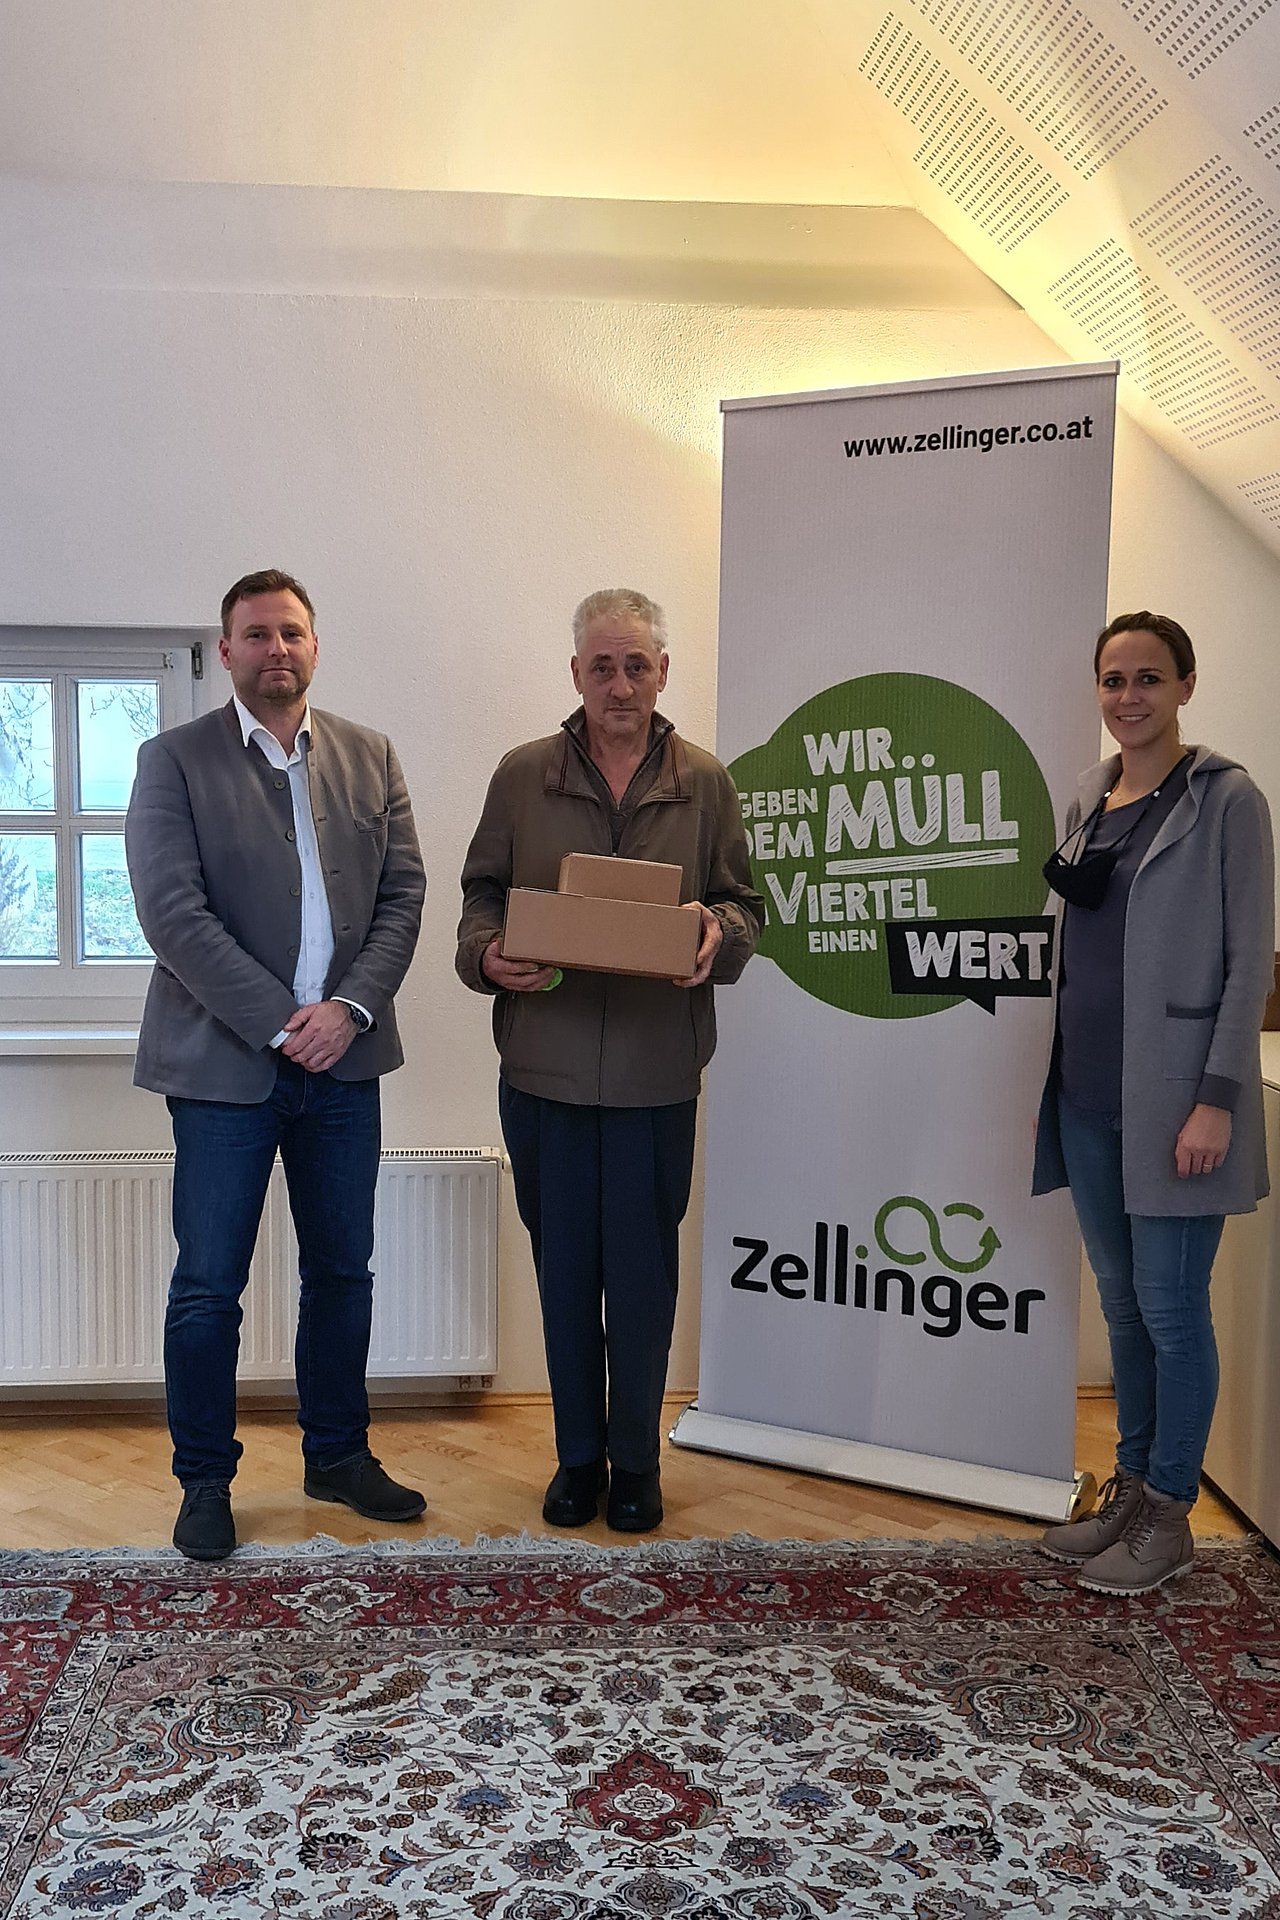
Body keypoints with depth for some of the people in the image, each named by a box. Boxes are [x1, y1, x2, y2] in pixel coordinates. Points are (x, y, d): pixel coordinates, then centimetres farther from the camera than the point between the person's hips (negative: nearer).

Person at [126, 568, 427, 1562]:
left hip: (343, 1058, 4)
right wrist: (280, 1023, -16)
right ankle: (205, 1481, 20)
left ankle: (339, 1454, 30)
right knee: (208, 1286, 3)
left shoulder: (370, 757, 9)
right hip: (224, 1060, -3)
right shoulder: (175, 759, -2)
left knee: (343, 1270, 13)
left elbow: (404, 893, 4)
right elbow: (173, 911, -11)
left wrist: (350, 1009, -11)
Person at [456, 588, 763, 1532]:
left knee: (643, 1274, 7)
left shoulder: (704, 783, 6)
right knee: (564, 1268, 10)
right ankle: (578, 1456, 27)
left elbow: (745, 905, 8)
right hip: (545, 1067, 1)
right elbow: (481, 895, 9)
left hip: (656, 1073, 0)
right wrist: (489, 953, -11)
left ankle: (636, 1461, 25)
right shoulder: (523, 777, 5)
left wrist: (719, 934, -15)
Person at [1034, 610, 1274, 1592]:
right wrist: (1050, 1078, 14)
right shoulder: (1087, 802, 12)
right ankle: (1131, 1487, 29)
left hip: (1171, 1096, -6)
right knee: (1121, 1300, 15)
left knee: (1170, 1306, 1)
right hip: (1088, 1093, 6)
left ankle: (1168, 1518, 16)